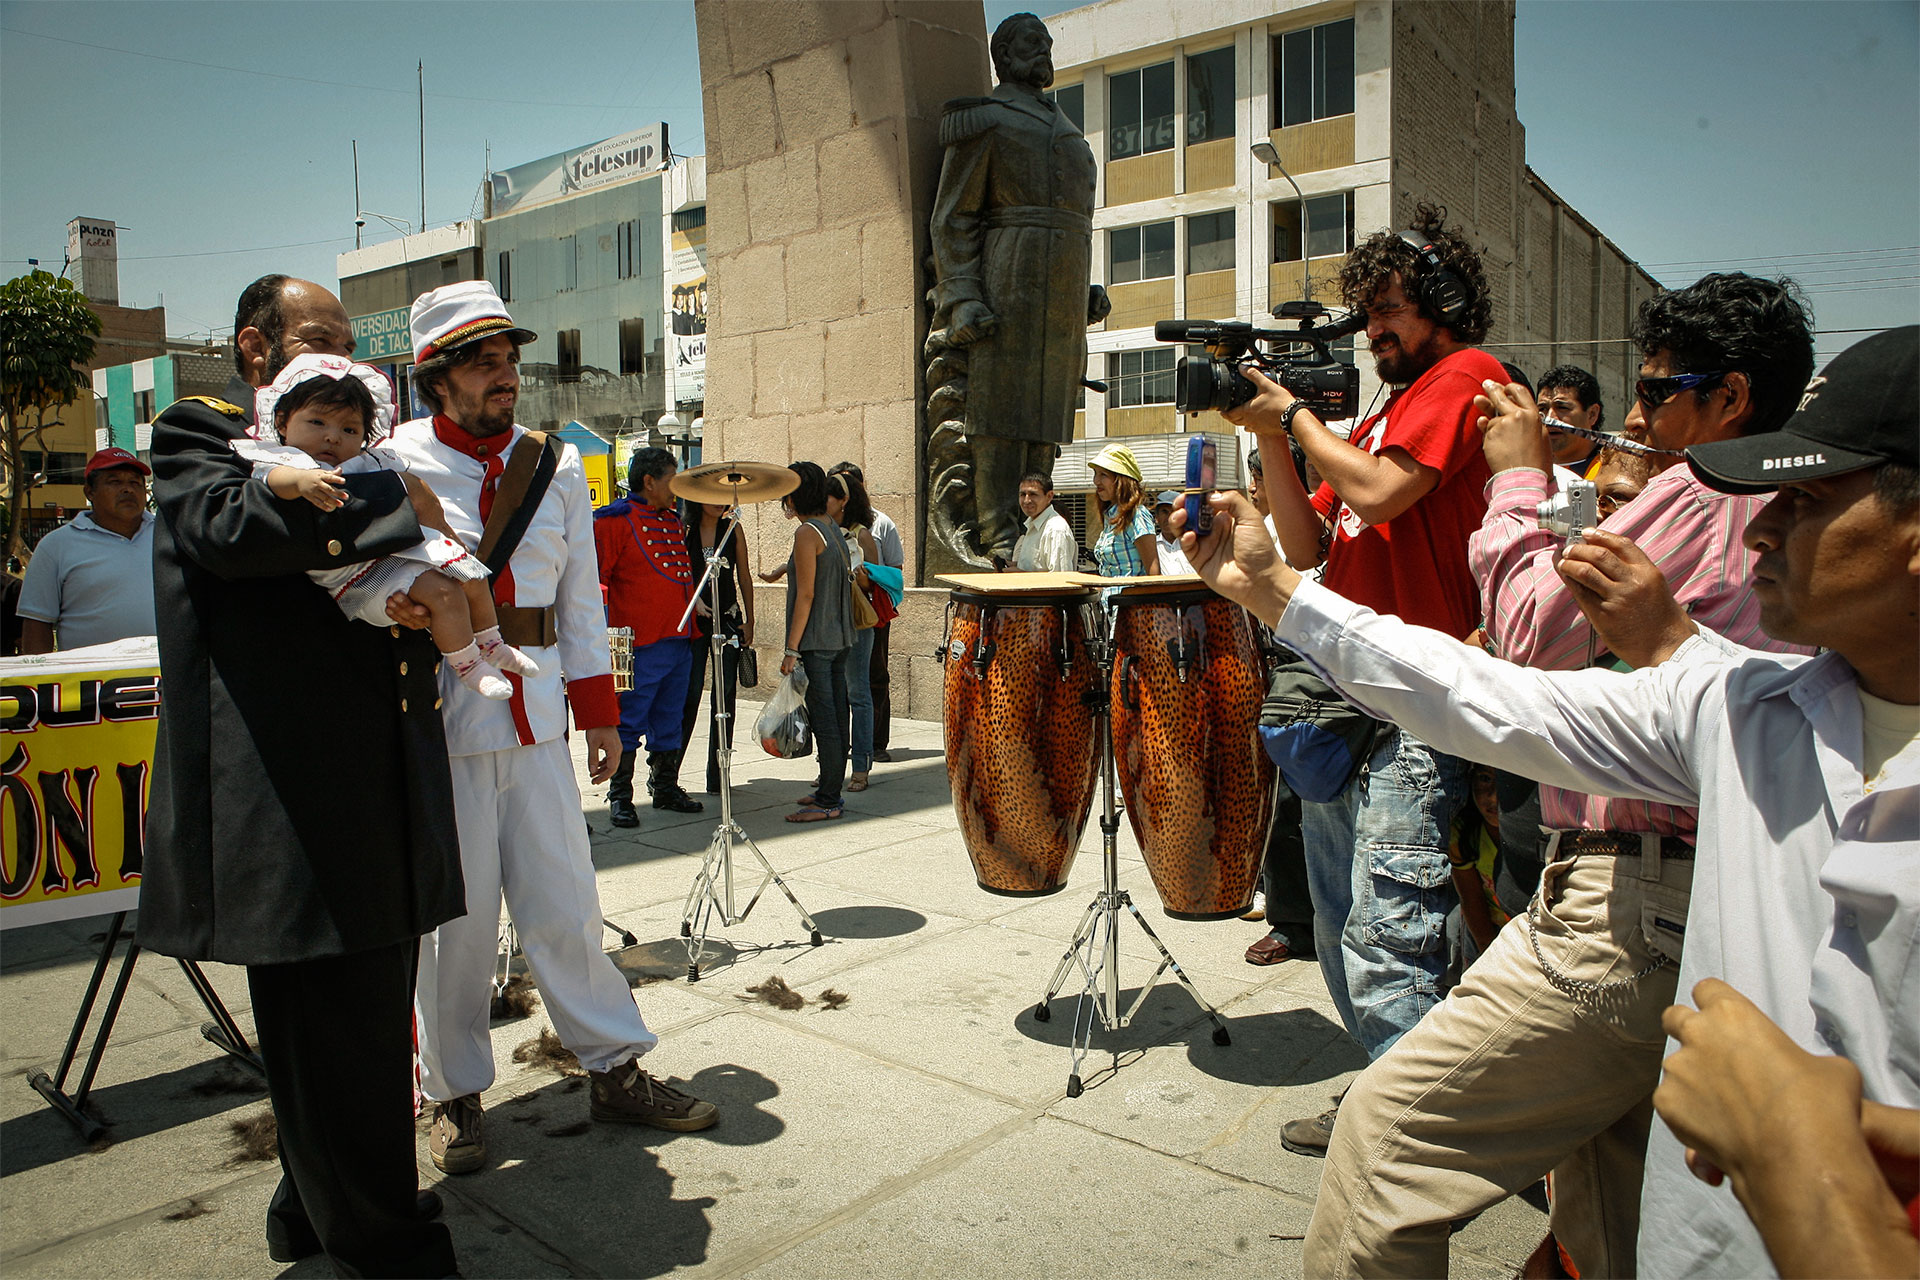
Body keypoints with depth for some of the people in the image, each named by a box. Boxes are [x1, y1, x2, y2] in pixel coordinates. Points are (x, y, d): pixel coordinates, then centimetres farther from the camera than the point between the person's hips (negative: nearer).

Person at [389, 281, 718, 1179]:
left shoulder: (557, 467, 9)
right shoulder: (395, 464, -2)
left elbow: (581, 599, 12)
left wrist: (598, 714, 10)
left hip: (536, 716, 3)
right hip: (438, 717, -3)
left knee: (564, 904, 9)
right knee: (455, 915, 6)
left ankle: (617, 1070, 22)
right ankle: (454, 1095, 25)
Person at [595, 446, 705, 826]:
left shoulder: (673, 520, 18)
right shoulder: (615, 520, -6)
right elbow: (595, 577, -11)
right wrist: (604, 633, -18)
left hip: (679, 639, 8)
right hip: (640, 645, -8)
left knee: (670, 723, 15)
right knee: (629, 724, -2)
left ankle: (665, 788, 26)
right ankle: (619, 798, 8)